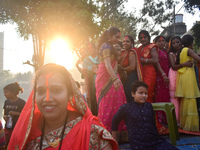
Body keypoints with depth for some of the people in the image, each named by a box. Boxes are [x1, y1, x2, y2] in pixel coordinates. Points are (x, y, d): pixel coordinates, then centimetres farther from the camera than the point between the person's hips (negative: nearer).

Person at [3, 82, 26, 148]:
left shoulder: (21, 102, -8)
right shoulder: (6, 102, 9)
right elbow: (4, 114, 18)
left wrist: (16, 113, -19)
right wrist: (4, 117, -4)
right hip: (8, 128, 5)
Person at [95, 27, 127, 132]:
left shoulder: (107, 46, 19)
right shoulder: (106, 46, -13)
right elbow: (107, 64, -27)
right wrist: (115, 78, -37)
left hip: (108, 79, 10)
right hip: (107, 79, -10)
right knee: (108, 104, -7)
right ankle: (106, 128, -2)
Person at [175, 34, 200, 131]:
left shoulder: (180, 51, 15)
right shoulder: (188, 50, -8)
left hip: (181, 75, 8)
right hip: (188, 75, -8)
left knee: (184, 100, 11)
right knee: (190, 99, -6)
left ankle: (183, 123, 16)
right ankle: (190, 124, -4)